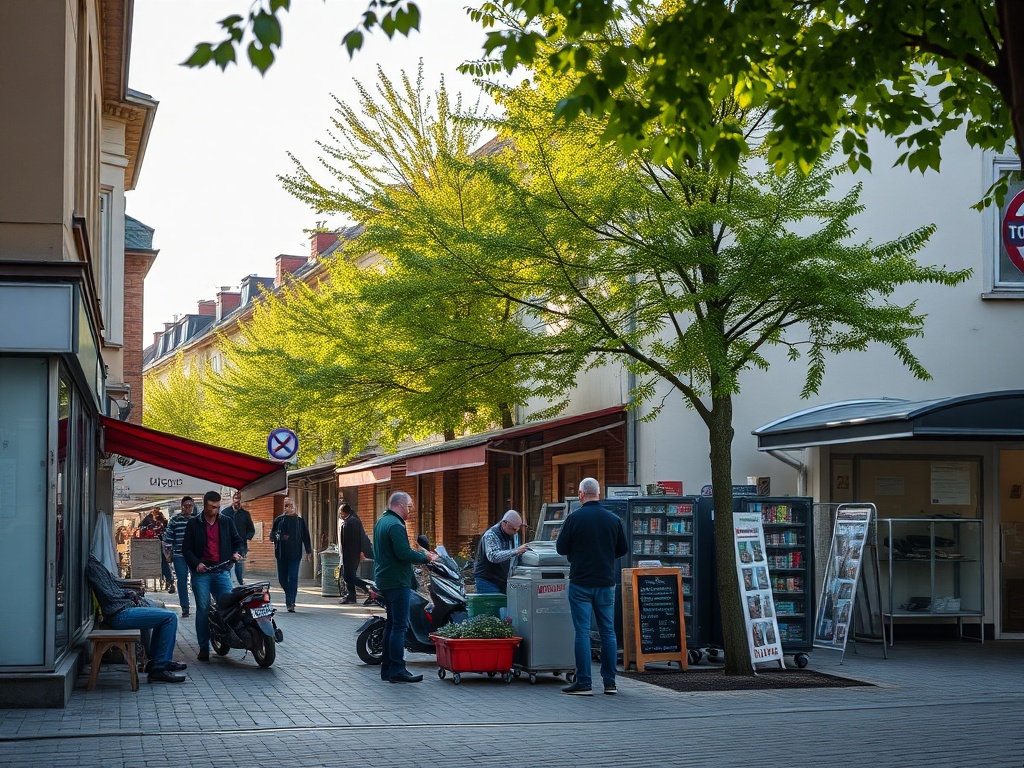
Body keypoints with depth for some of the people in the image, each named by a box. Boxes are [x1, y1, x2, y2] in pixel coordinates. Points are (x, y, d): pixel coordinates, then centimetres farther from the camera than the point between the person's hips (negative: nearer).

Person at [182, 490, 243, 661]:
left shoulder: (226, 522, 11)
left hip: (221, 571, 2)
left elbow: (237, 541, 20)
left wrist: (237, 552, -1)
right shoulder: (194, 523, 5)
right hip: (201, 572, -2)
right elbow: (186, 548, 5)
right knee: (203, 609, -3)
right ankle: (203, 647, 1)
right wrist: (196, 563, -10)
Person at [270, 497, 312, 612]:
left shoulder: (300, 521, 5)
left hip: (295, 554, -2)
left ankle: (290, 603, -10)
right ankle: (290, 598, 27)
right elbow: (272, 534, 11)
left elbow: (305, 537, 8)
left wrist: (308, 551, 5)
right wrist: (276, 536, -13)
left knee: (293, 578, -8)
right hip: (281, 554, 2)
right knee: (282, 578, 6)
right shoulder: (279, 520, 8)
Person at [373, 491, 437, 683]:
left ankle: (387, 668, 19)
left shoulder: (381, 522, 16)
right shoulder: (395, 525, -17)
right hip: (398, 581, -11)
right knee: (399, 625, -9)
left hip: (384, 579, 11)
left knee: (392, 623, 16)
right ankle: (397, 669, -10)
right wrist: (425, 557, -9)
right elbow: (404, 554, -23)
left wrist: (421, 554, 16)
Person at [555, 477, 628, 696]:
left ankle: (583, 683, -1)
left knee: (582, 633, 0)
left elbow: (561, 548, -2)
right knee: (608, 632, 10)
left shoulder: (574, 518, -10)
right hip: (606, 583, 3)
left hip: (580, 583, -3)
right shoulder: (613, 519, 0)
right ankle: (609, 682, 12)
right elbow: (622, 550, 10)